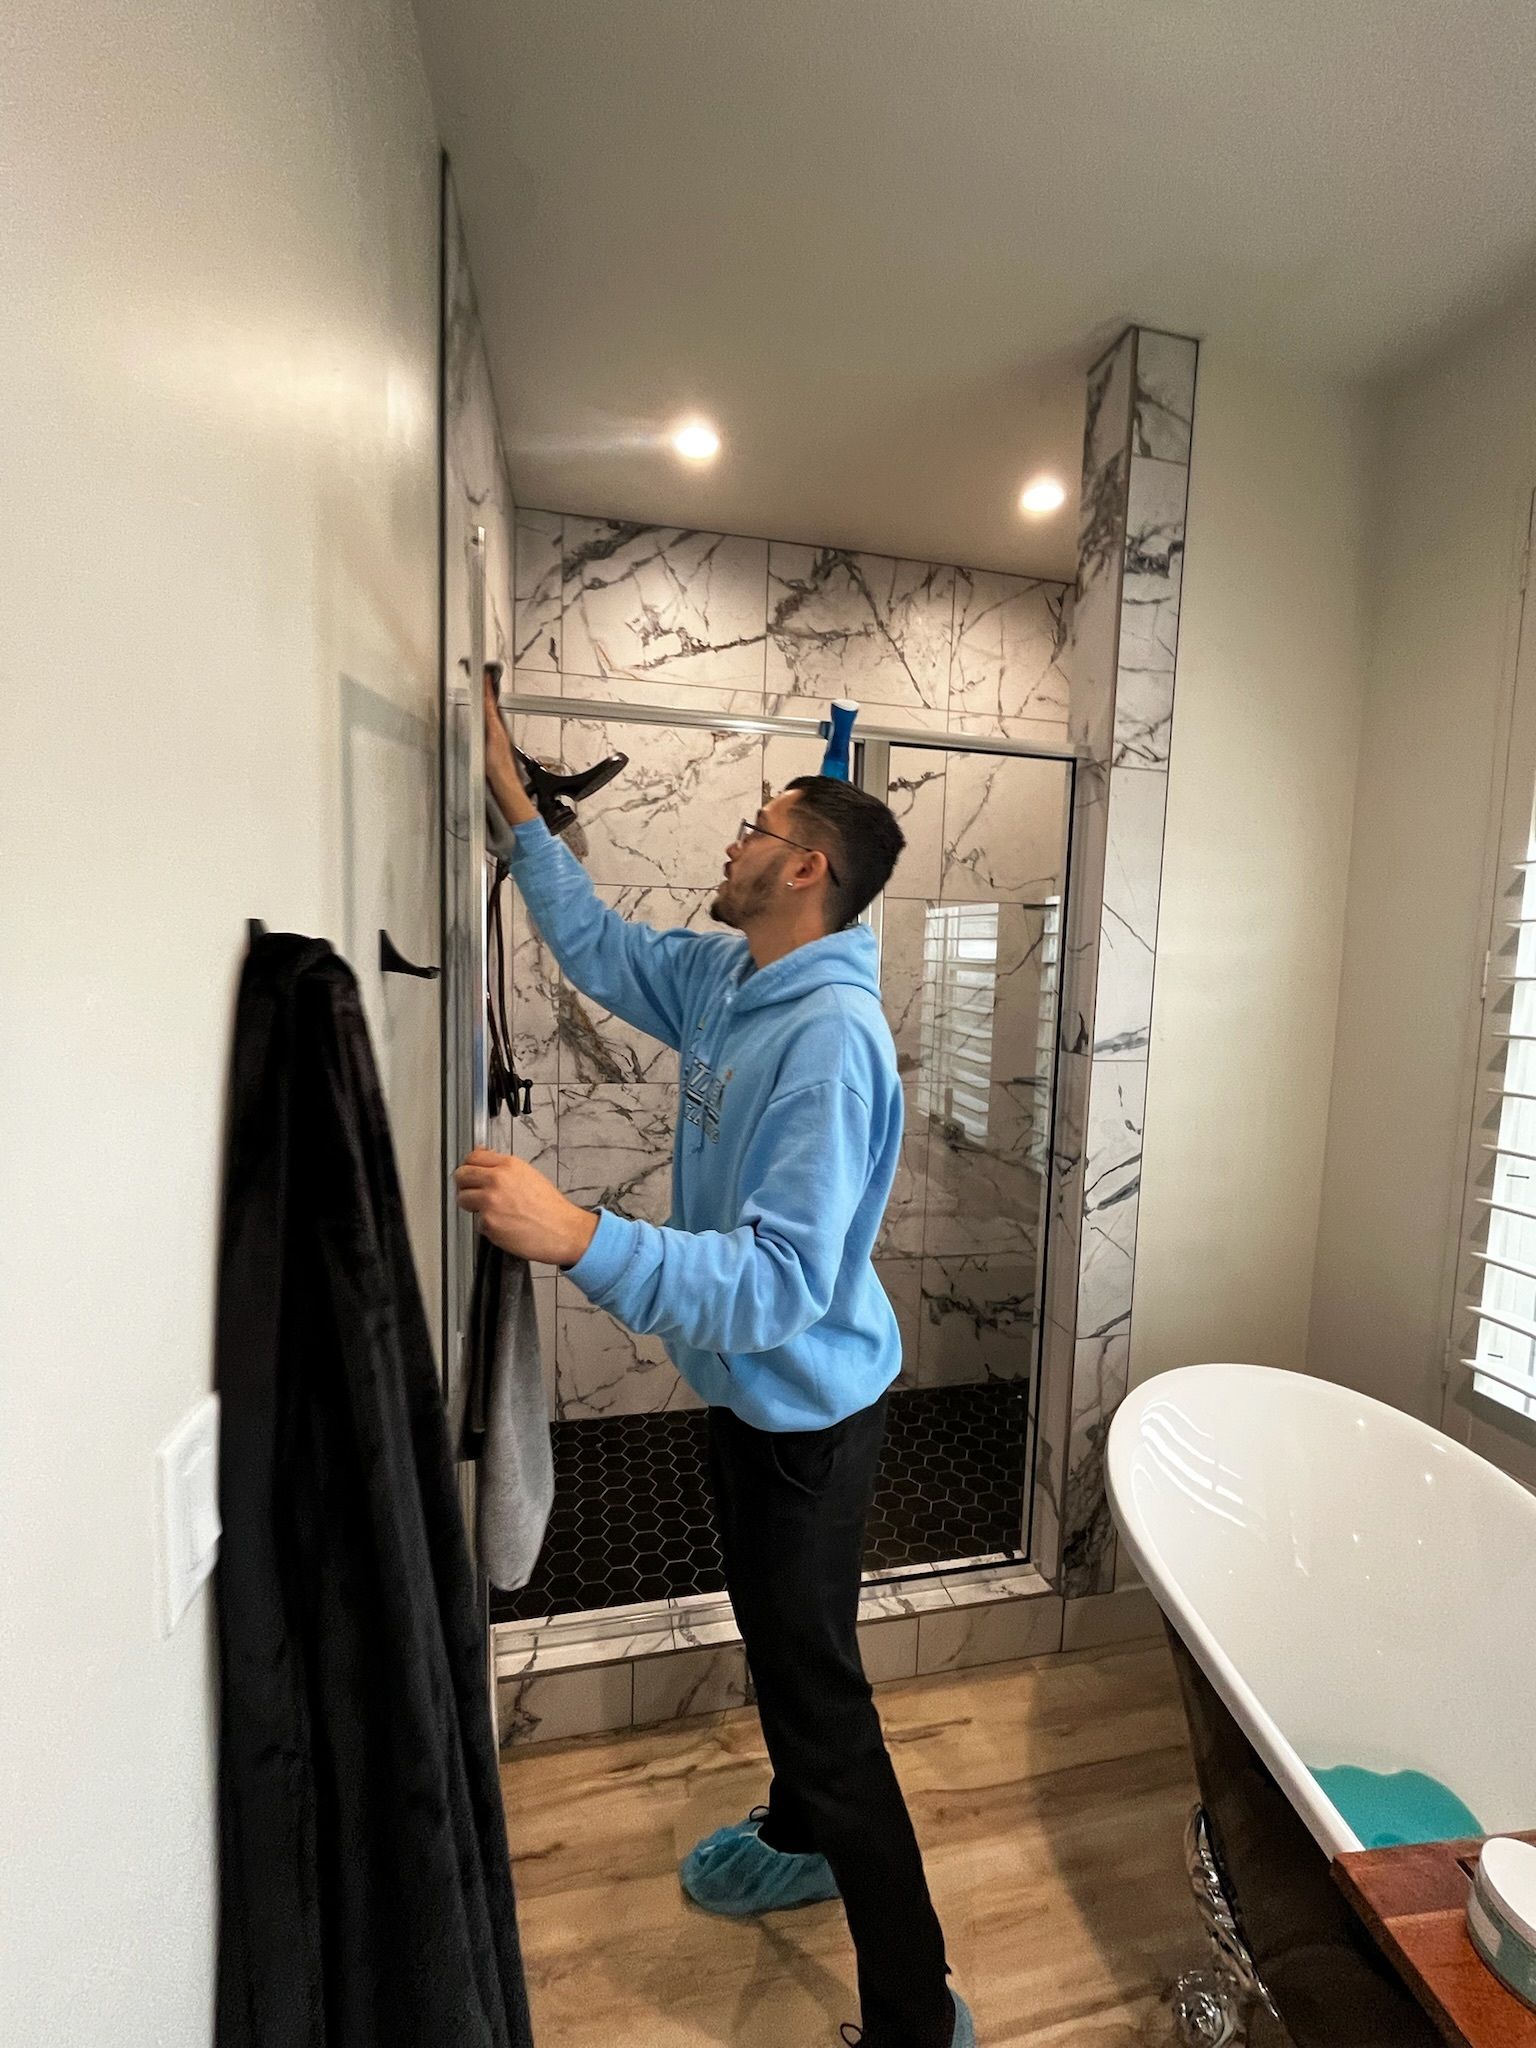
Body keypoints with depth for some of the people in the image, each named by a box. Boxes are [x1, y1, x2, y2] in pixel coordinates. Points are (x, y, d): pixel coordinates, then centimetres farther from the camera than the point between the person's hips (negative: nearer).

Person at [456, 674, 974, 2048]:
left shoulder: (832, 1036, -30)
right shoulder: (723, 979, -1)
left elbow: (783, 1277, -36)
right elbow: (598, 946, 14)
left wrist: (579, 1238, -46)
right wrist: (512, 801, 16)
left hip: (809, 1413, -9)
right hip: (749, 1393, 9)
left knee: (821, 1689, 9)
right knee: (776, 1641, 29)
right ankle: (799, 1841, 57)